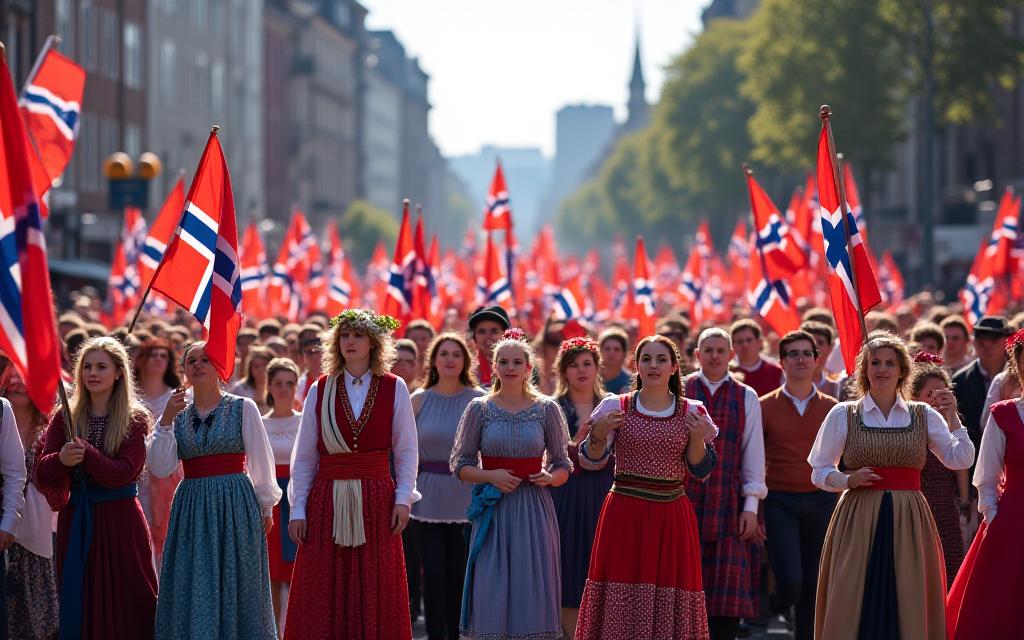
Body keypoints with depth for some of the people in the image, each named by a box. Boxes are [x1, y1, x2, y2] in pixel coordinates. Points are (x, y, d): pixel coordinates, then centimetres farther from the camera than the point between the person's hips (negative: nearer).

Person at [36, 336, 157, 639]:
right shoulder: (64, 418, 7)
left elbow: (125, 473, -12)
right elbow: (42, 475, 1)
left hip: (120, 520, -3)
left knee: (126, 607, -1)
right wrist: (61, 460, -21)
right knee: (78, 608, 6)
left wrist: (84, 454, -23)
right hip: (76, 520, 3)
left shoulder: (135, 419, -1)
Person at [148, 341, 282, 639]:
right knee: (191, 592, 0)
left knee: (234, 587, 1)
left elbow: (261, 463, 5)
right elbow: (159, 468, -1)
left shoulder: (243, 408, -1)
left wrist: (265, 507, 9)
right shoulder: (178, 414, 9)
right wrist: (166, 422, -10)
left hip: (235, 506, -3)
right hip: (191, 509, 3)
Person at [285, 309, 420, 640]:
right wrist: (297, 509, 2)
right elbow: (304, 457, 7)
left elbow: (406, 451, 6)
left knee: (375, 596, -1)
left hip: (375, 500, -1)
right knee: (322, 598, -2)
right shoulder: (320, 391, 6)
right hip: (327, 501, 1)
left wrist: (403, 498, -4)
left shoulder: (394, 389, 4)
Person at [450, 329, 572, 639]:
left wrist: (550, 477, -12)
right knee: (491, 595, -3)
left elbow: (563, 466, 9)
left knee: (532, 593, -1)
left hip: (533, 511, 0)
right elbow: (459, 464, 5)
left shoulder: (547, 409, 5)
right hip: (493, 512, 0)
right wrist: (490, 476, -12)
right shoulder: (479, 409, 4)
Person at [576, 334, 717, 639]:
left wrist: (698, 440, -13)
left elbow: (700, 470, 5)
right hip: (625, 514, -1)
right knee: (620, 596, -4)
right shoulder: (616, 407, 4)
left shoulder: (691, 412, 6)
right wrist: (598, 435, -17)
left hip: (672, 517, 1)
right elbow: (590, 461, 3)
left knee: (670, 599, -1)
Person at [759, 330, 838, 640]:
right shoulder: (766, 407, 2)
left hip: (821, 501, 2)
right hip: (779, 501, -2)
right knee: (790, 580, -13)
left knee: (813, 587, 5)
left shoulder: (831, 408, 7)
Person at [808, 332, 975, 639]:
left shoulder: (924, 415, 9)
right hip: (858, 521, -1)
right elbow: (820, 472, 8)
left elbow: (960, 460, 3)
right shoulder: (843, 415, 5)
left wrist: (952, 418, -7)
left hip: (908, 522, 1)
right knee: (854, 608, -5)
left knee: (909, 609, -1)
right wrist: (849, 480, -10)